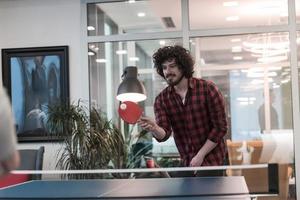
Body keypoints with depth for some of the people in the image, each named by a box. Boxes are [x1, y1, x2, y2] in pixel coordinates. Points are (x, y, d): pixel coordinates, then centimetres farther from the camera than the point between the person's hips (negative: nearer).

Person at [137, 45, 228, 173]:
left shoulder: (207, 89, -10)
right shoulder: (161, 99, -2)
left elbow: (220, 127, -10)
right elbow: (164, 134, -11)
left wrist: (200, 155, -13)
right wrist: (154, 129, -34)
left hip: (212, 160, -3)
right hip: (187, 163, 3)